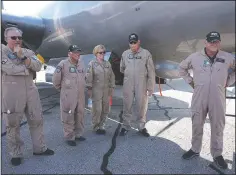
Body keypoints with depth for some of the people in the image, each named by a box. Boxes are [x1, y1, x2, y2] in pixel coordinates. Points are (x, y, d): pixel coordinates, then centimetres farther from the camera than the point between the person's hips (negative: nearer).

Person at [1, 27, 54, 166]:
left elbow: (38, 67, -4)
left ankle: (39, 148, 26)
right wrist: (27, 69, -6)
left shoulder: (28, 52, 12)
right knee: (13, 125, 7)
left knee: (37, 120, 10)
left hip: (31, 92, 5)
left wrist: (23, 57, -15)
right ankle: (16, 153, 23)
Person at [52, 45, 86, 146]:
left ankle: (78, 134, 30)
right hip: (68, 96, -6)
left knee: (80, 116, 15)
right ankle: (69, 137, 15)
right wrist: (62, 89, 6)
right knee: (68, 117, 2)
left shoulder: (81, 63, 7)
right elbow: (55, 79, -5)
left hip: (80, 96, 6)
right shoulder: (63, 64, -11)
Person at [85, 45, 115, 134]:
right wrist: (89, 89, -9)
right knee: (97, 109, -3)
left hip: (106, 90, 5)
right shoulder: (92, 64, -2)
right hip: (96, 90, -4)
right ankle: (96, 127, 15)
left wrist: (111, 88, 9)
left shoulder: (108, 64, 10)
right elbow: (89, 77, -6)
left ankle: (101, 126, 26)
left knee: (105, 109, 9)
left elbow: (112, 76, 12)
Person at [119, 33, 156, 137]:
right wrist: (129, 75, 11)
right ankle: (126, 126, 23)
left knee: (142, 107, 7)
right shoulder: (125, 54, 6)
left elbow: (151, 72, -3)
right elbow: (122, 68, 21)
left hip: (141, 86, -2)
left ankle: (142, 127, 23)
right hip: (128, 85, 2)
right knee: (127, 107, 9)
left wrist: (150, 87, -6)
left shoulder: (146, 53, -3)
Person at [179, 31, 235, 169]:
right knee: (197, 125, 11)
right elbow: (182, 68, 14)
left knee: (218, 127, 9)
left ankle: (217, 154, 27)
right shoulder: (195, 57, 0)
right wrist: (190, 81, 6)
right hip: (199, 98, 0)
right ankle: (195, 149, 29)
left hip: (218, 99, 0)